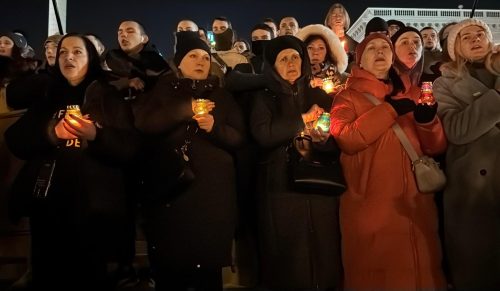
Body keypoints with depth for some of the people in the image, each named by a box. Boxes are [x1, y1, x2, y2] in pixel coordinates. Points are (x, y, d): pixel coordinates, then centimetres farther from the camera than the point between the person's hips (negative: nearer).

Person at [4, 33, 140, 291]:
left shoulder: (108, 97, 6)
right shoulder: (47, 98, 17)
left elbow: (129, 148, -4)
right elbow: (14, 140, 7)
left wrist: (96, 135, -22)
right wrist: (49, 134, -11)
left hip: (92, 206, -3)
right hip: (47, 203, 4)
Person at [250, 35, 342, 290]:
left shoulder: (319, 96, 13)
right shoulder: (265, 98, 5)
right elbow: (262, 134, -14)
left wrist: (325, 139, -14)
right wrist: (304, 119, -8)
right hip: (282, 189, -2)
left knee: (323, 253, 4)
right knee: (288, 256, 3)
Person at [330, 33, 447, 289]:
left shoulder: (412, 94, 15)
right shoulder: (348, 96, 4)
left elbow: (436, 146, 9)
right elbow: (345, 138, -15)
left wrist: (428, 121, -11)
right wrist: (389, 109, -16)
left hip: (415, 202, 4)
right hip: (370, 205, -3)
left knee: (420, 268, 13)